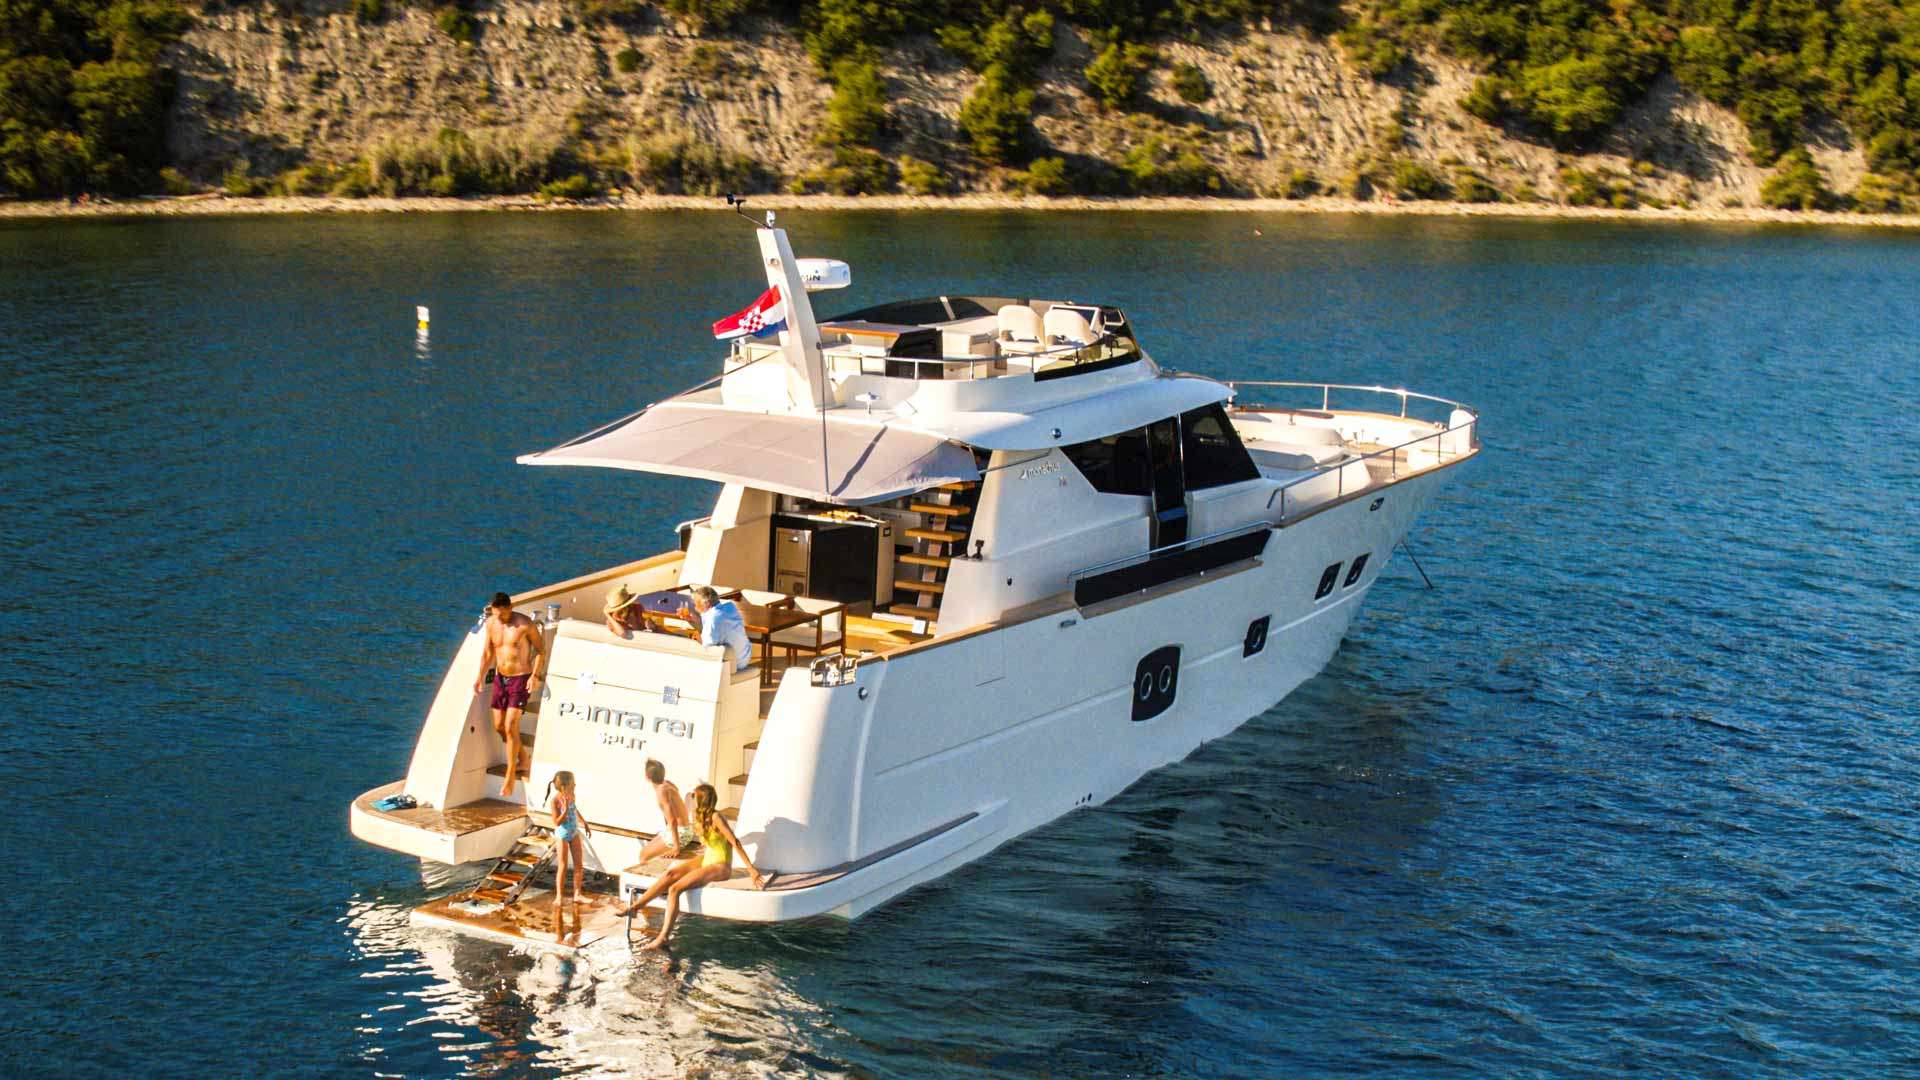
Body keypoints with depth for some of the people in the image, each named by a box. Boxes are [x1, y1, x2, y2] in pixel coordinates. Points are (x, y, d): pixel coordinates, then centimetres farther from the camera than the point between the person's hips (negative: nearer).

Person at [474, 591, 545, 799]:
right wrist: (480, 676, 1)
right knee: (499, 726, 11)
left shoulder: (525, 624, -15)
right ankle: (521, 760, 36)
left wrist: (535, 675, -21)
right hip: (500, 678, 6)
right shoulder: (491, 623, 1)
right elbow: (488, 651, 11)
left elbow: (540, 650, -10)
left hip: (521, 679, -6)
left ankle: (510, 775, -4)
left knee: (511, 727, -13)